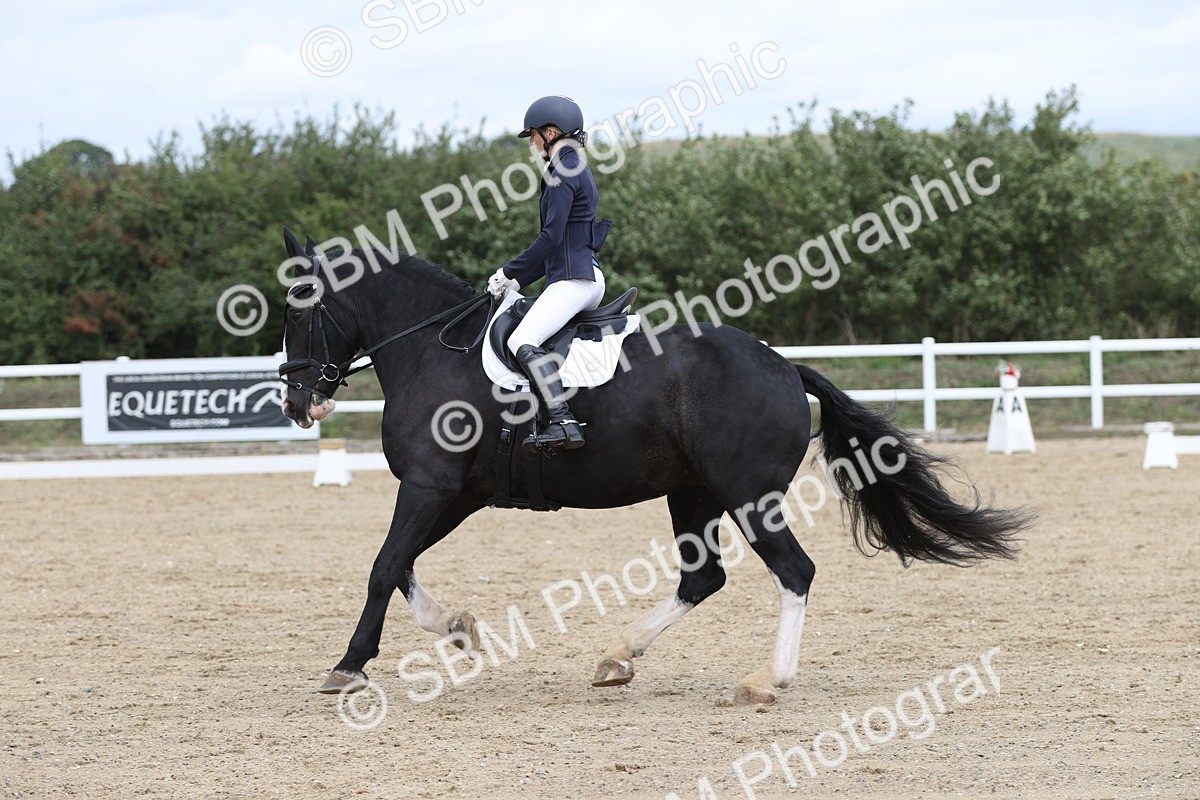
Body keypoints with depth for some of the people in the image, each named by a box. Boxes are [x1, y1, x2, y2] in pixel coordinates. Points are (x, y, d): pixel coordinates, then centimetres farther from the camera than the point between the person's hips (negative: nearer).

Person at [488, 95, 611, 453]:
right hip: (588, 277, 11)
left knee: (523, 342, -23)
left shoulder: (563, 173, -10)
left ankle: (563, 422, -36)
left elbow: (551, 237, -18)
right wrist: (516, 281, 19)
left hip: (573, 278, -11)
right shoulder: (577, 170, 21)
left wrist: (509, 272, -9)